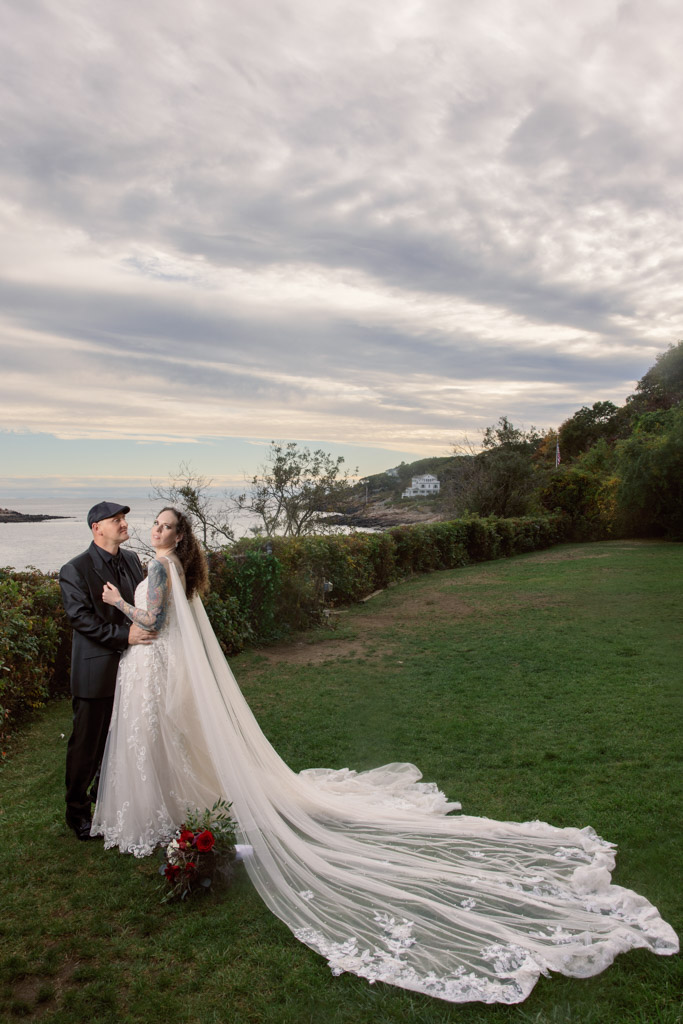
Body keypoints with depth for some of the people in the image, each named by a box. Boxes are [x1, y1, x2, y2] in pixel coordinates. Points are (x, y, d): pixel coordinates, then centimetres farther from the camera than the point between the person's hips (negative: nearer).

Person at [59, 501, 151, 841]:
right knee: (86, 743, 7)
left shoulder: (132, 560, 7)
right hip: (96, 671, -6)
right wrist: (124, 634, -25)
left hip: (130, 666, 6)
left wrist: (145, 629, -2)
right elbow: (81, 618, -18)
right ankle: (77, 811, 25)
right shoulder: (74, 570, -13)